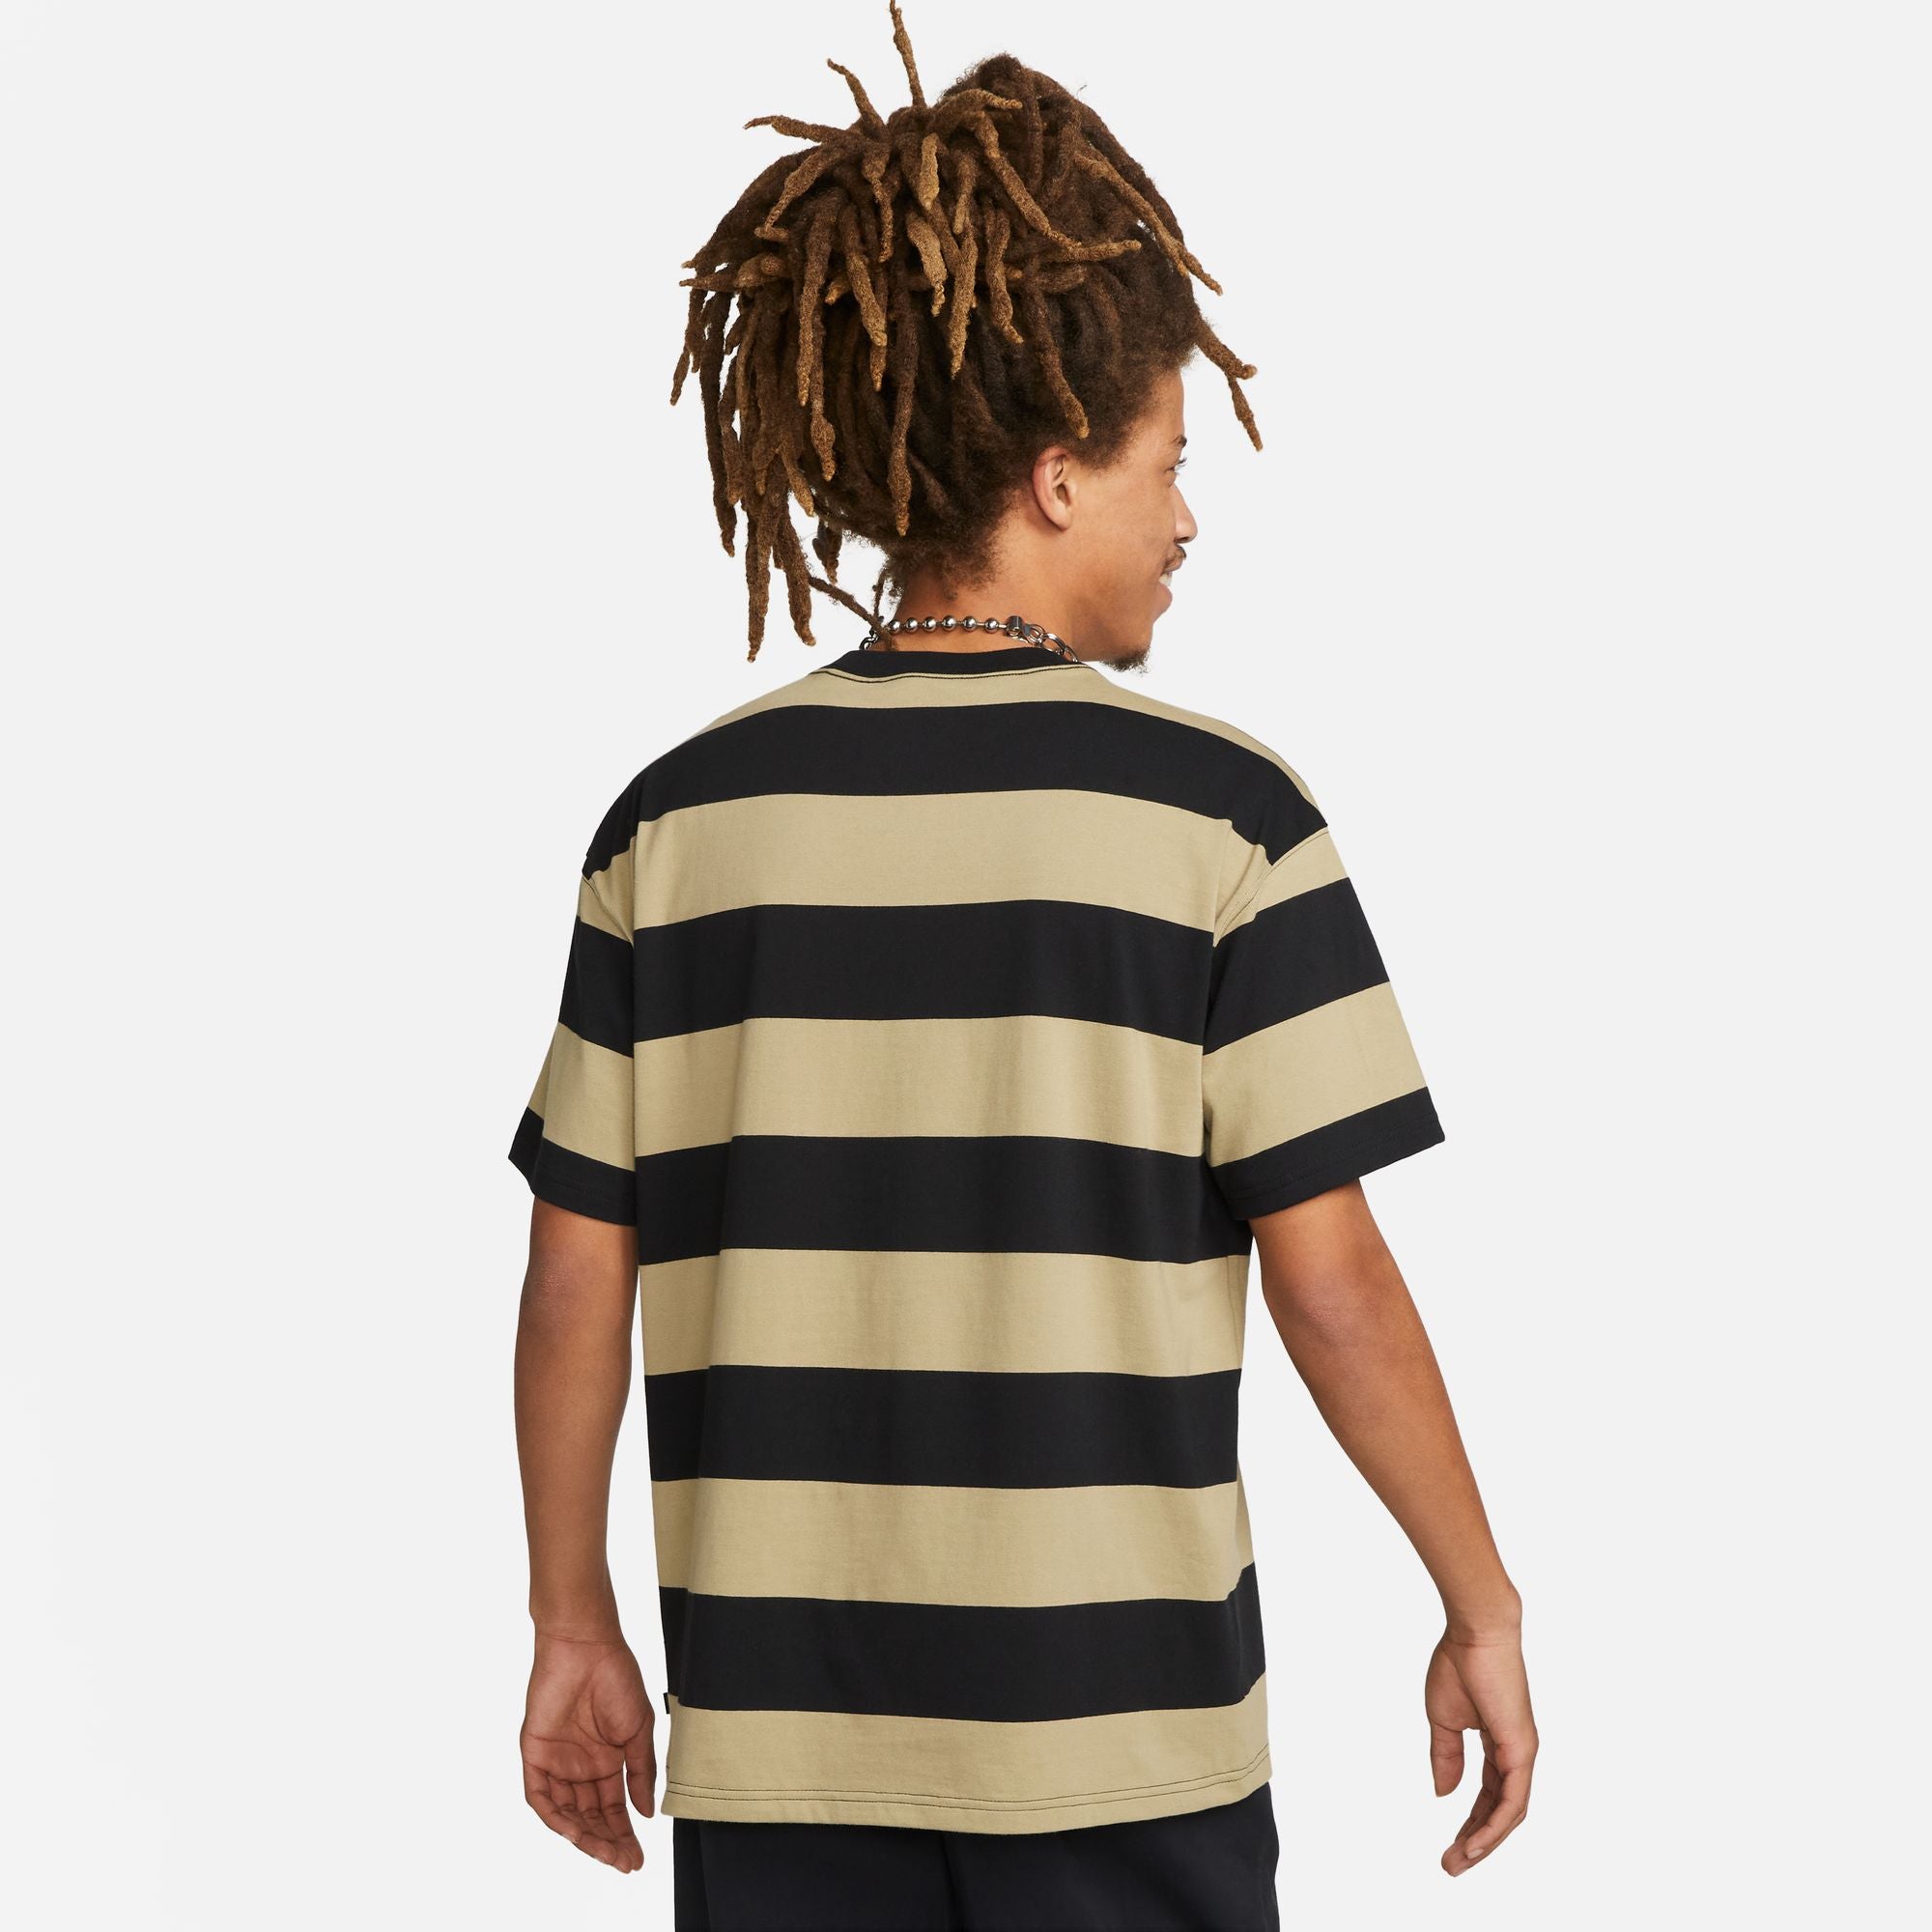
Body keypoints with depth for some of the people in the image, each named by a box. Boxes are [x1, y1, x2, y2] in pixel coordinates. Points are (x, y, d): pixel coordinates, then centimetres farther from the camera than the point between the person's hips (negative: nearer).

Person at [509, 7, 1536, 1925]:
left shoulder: (679, 820, 0)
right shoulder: (1220, 814, -8)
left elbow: (577, 1280, 2)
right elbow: (1331, 1280, -9)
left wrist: (573, 1626, 14)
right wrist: (1482, 1607, 3)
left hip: (772, 1732, 3)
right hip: (1119, 1728, -2)